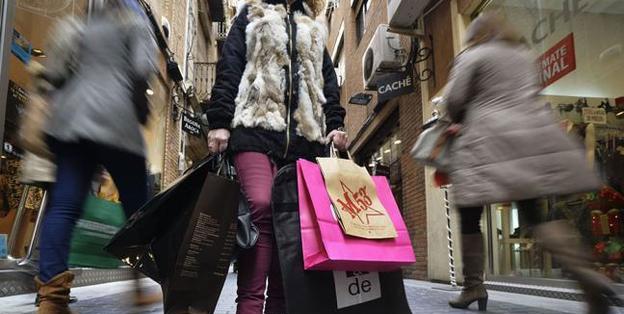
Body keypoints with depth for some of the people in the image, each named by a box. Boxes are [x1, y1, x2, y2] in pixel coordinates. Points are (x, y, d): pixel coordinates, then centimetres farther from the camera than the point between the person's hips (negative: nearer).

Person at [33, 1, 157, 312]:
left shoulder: (82, 28, 27)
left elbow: (54, 74, 15)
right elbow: (142, 69, -7)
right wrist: (140, 104, 8)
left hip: (69, 119, 5)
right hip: (115, 120, -5)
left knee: (64, 206, -4)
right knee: (136, 205, 4)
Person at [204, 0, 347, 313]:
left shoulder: (313, 30, 30)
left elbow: (328, 79, 24)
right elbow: (229, 67, 7)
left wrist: (335, 123, 8)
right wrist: (219, 121, -5)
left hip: (302, 137, 4)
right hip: (257, 127, -3)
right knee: (261, 207, -22)